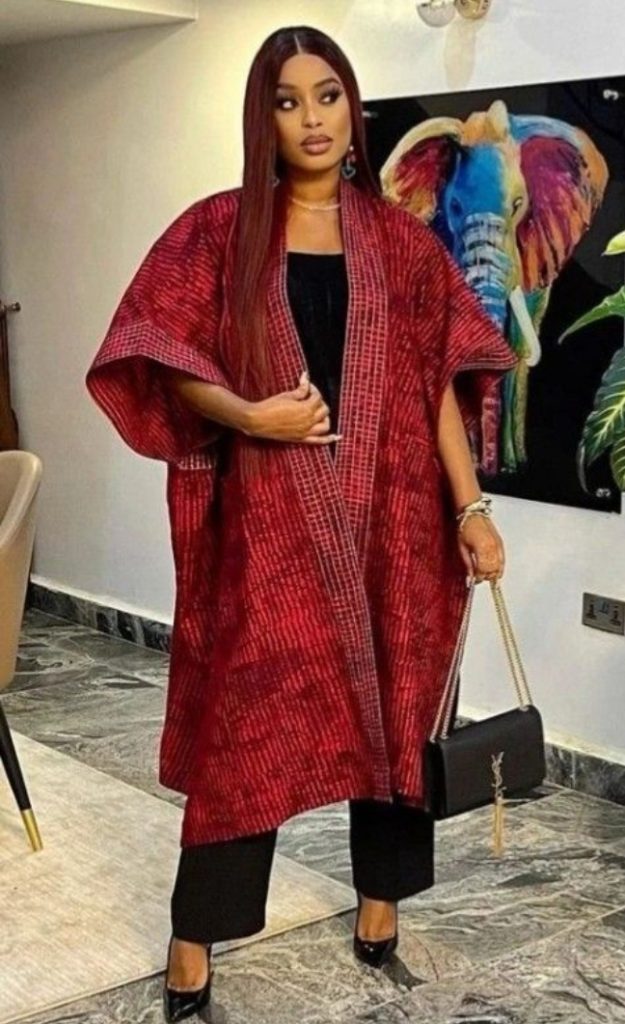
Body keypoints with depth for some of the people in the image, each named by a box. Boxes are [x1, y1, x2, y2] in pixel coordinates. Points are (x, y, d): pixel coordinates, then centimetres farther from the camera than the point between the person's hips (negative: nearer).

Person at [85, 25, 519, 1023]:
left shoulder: (403, 239, 6)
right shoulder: (219, 230, 2)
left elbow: (440, 380, 3)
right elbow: (163, 357, -2)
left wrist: (471, 506, -5)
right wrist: (247, 414, -18)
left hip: (390, 514, 2)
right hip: (267, 516, -2)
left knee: (392, 704, 9)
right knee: (244, 716, 0)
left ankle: (381, 900, 27)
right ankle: (195, 942, 11)